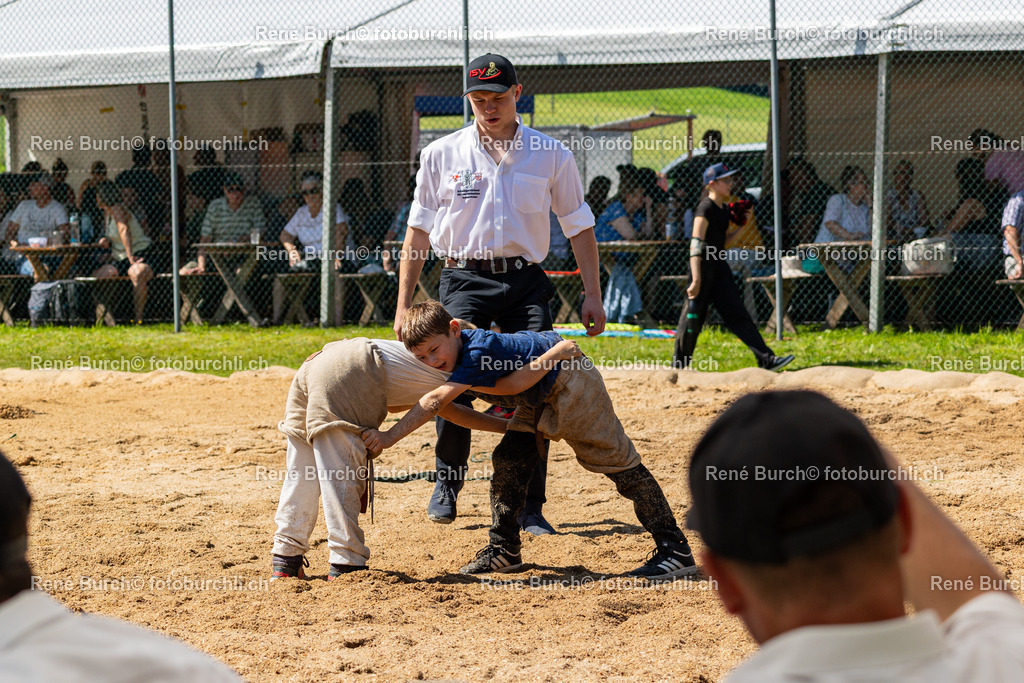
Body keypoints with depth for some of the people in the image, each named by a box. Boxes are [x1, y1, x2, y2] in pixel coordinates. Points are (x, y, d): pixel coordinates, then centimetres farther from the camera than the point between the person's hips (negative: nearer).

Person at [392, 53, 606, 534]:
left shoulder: (550, 155, 7)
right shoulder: (441, 155, 7)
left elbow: (578, 226, 11)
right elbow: (418, 229, 9)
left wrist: (592, 294, 4)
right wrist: (404, 304, 5)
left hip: (525, 283, 1)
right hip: (465, 279, -1)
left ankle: (528, 507, -2)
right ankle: (447, 486, 5)